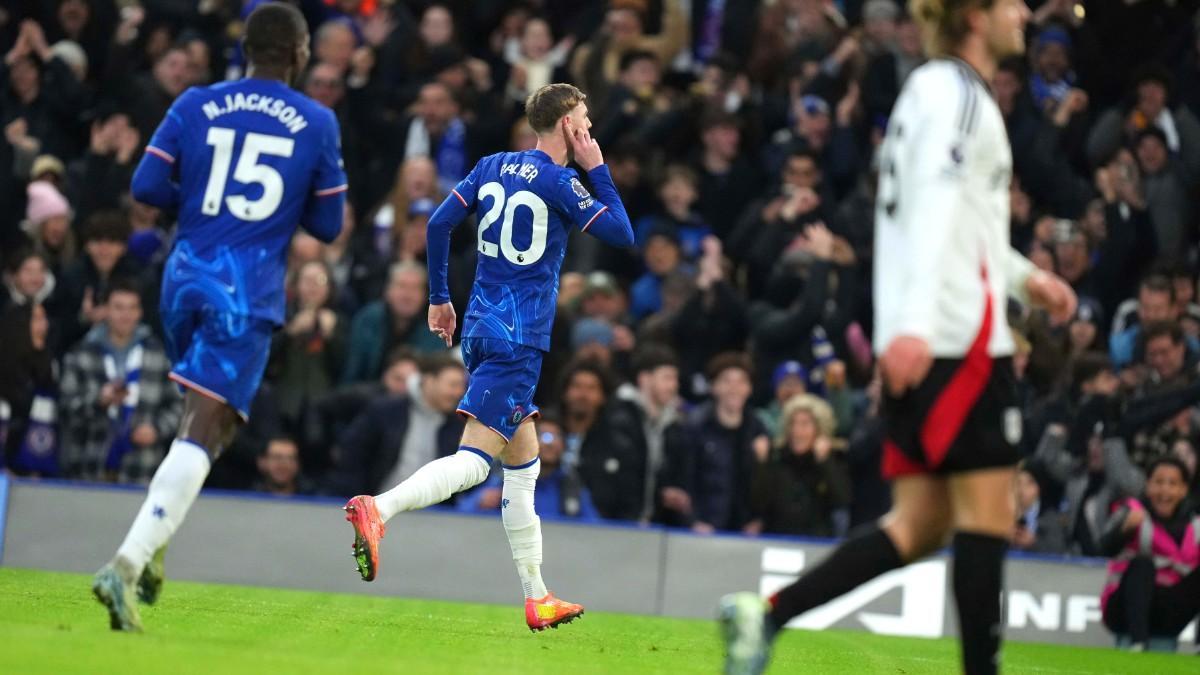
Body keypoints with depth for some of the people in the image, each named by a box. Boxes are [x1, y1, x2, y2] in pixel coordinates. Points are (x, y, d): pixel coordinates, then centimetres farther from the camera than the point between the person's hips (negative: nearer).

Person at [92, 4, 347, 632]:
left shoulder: (195, 106, 6)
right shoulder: (317, 124, 3)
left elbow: (147, 186, -1)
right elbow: (327, 225, 6)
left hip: (186, 277, 4)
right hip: (248, 292, -4)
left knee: (205, 417, 26)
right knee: (203, 431, -11)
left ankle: (151, 548, 16)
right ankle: (128, 562, -27)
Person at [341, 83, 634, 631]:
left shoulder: (493, 167, 11)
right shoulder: (557, 183, -8)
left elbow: (439, 223, 8)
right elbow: (622, 234, -5)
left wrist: (439, 298, 16)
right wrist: (598, 170, 4)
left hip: (482, 327, 8)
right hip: (519, 338, -8)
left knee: (523, 463, 15)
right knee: (474, 460, -16)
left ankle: (537, 598, 19)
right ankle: (378, 510, -38)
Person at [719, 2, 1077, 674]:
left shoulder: (936, 87, 22)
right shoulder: (958, 93, -8)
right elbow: (934, 203, -21)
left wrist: (1022, 276, 37)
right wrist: (916, 321, -31)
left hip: (915, 341, 9)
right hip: (961, 335, -9)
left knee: (921, 524, 5)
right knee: (987, 512, -5)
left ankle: (766, 613, -5)